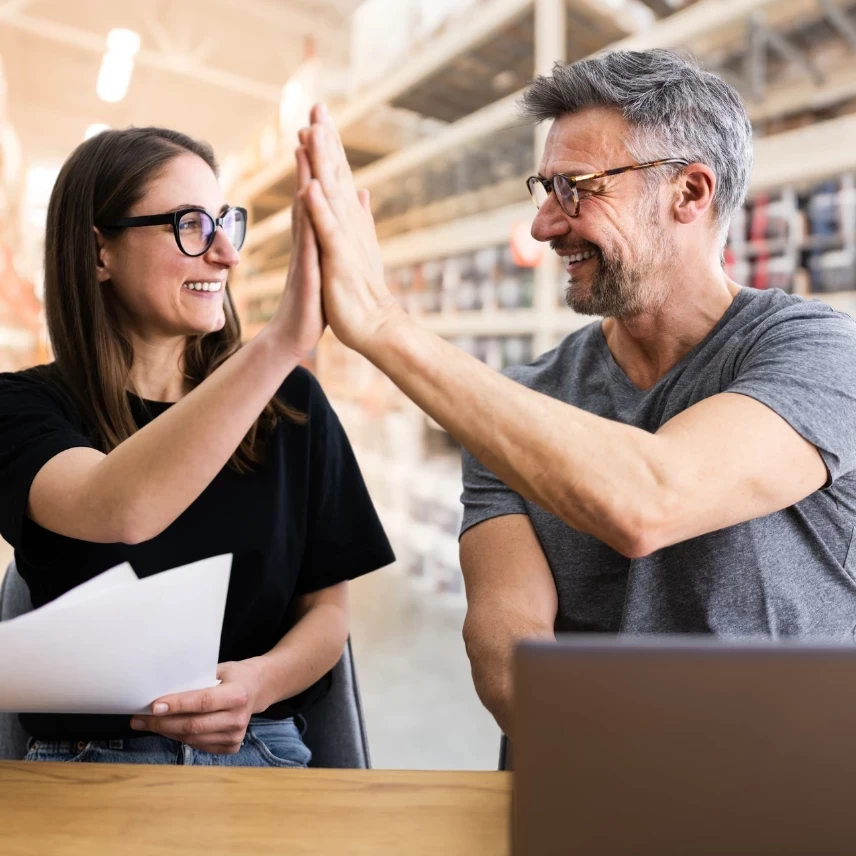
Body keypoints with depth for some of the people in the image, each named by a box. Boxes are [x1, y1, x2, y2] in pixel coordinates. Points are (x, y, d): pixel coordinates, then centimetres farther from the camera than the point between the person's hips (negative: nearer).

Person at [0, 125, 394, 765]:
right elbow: (118, 511, -25)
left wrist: (261, 681, -15)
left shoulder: (289, 401, 4)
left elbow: (328, 606, 6)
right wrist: (282, 340, -34)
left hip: (258, 749, 2)